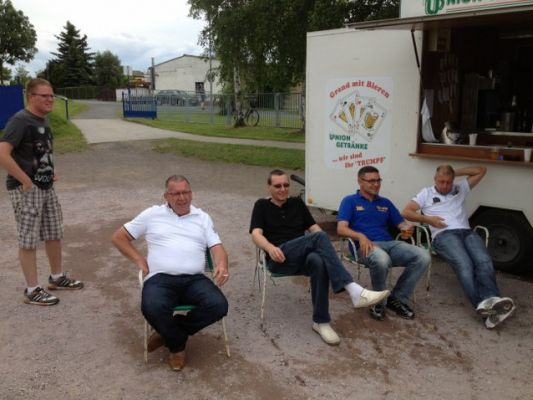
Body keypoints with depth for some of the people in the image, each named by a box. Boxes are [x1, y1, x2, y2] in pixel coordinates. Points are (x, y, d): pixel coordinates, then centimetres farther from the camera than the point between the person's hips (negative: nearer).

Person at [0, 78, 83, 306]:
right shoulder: (20, 120, -17)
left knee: (54, 234, 16)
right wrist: (25, 180, -22)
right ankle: (32, 291, 11)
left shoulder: (43, 120, 10)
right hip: (26, 190, -9)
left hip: (46, 187, 9)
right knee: (29, 240, 1)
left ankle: (57, 278, 32)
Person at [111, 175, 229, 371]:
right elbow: (118, 237, 19)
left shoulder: (202, 218, 17)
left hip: (194, 279, 2)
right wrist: (139, 259, 6)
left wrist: (222, 265, -17)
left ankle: (169, 332, -1)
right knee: (152, 308, -35)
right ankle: (176, 343, 0)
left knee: (219, 305, -26)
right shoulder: (152, 214, 14)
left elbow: (217, 247, 7)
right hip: (161, 278, -1)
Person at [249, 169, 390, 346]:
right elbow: (256, 234, -1)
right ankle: (353, 290, -40)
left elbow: (314, 227, 14)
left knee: (318, 262, -36)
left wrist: (326, 248, -8)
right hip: (279, 259, -3)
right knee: (319, 237, -30)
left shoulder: (297, 203, 23)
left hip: (303, 257, 3)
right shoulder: (262, 205, 12)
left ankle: (321, 321, -23)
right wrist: (270, 247, -24)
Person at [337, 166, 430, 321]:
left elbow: (400, 223, 19)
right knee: (381, 260, -41)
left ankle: (397, 299, -4)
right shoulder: (350, 201, 8)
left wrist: (407, 227, -7)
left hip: (390, 243, 6)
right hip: (365, 246, -6)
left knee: (423, 257, -19)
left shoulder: (385, 203, 25)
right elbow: (341, 229, -5)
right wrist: (361, 236, -24)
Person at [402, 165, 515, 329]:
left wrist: (456, 173, 26)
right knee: (465, 265, -33)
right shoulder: (427, 193, 21)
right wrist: (428, 219, 0)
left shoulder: (460, 188, 29)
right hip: (444, 235, -3)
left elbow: (481, 170, 31)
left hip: (467, 232, 3)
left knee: (484, 261, -30)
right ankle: (485, 304, -47)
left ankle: (490, 301, -49)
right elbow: (406, 212, 13)